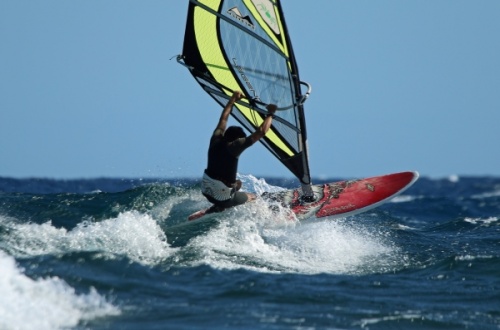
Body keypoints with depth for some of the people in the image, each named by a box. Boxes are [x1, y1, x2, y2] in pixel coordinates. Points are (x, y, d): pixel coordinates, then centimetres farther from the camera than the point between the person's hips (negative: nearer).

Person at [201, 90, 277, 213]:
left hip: (206, 190, 8)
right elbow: (261, 131, -20)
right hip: (222, 197, -8)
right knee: (253, 198, 18)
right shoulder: (233, 146, -19)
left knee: (237, 184, 32)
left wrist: (233, 100, 28)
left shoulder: (216, 140, 0)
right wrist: (270, 114, -7)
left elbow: (223, 119, 19)